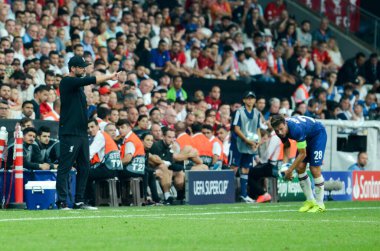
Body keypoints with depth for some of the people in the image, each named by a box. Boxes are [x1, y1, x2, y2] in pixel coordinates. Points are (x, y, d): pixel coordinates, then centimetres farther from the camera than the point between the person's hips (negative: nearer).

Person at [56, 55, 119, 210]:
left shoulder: (79, 84, 21)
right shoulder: (67, 82, -10)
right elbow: (91, 80, -17)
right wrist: (110, 76, -13)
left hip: (82, 132, 9)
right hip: (69, 133, -9)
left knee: (84, 168, 9)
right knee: (65, 168, -7)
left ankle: (79, 202, 14)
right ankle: (62, 202, -6)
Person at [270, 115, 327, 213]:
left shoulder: (296, 129, -40)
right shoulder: (281, 131, -17)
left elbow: (302, 154, -32)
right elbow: (287, 146, 4)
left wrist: (290, 170, -29)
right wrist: (285, 162, -11)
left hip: (318, 134, -8)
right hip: (306, 137, 8)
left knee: (314, 169, -15)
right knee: (300, 167, -3)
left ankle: (319, 205, -6)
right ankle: (310, 201, 9)